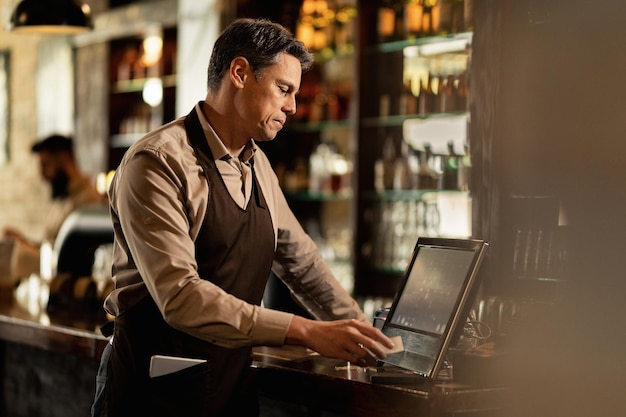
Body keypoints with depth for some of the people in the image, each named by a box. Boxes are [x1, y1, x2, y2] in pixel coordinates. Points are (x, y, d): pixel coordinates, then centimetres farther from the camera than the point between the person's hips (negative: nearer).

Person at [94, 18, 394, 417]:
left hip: (233, 385, 7)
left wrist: (363, 334, 12)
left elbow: (302, 261, 20)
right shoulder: (156, 163, -16)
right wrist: (307, 332, -28)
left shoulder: (258, 166, 9)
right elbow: (180, 295, -26)